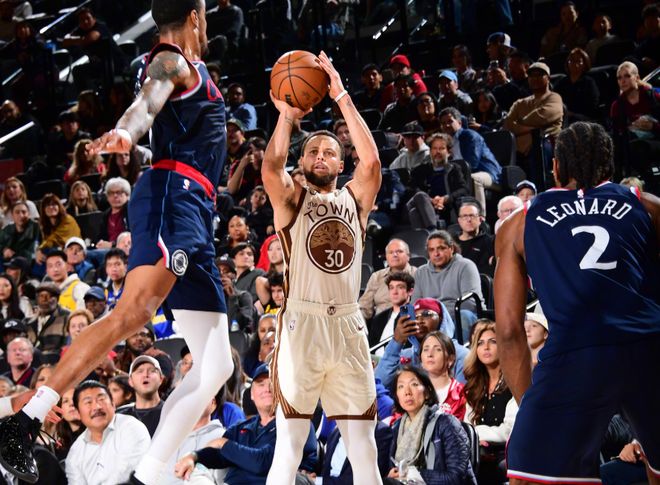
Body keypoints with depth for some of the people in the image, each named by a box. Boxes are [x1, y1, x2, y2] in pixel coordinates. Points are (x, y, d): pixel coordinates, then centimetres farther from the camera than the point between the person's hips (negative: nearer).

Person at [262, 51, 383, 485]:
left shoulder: (355, 198, 14)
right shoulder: (292, 200, 8)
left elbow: (372, 161, -4)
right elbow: (271, 168, -14)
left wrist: (343, 98, -7)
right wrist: (287, 115, -12)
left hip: (349, 326, 3)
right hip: (302, 324, -3)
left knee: (364, 448, 5)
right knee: (289, 445, -4)